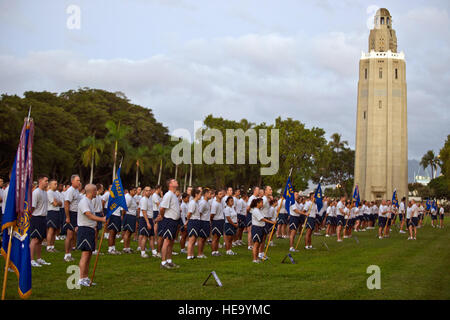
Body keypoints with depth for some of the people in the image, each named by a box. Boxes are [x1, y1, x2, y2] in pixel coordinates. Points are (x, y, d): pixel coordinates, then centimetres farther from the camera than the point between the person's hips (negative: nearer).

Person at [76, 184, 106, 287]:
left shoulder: (90, 202, 17)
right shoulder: (84, 202, -14)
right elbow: (89, 215, -26)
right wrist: (102, 219, -33)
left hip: (90, 229, 10)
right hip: (84, 229, -10)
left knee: (89, 254, 11)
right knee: (85, 253, -12)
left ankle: (86, 277, 17)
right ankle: (81, 279, -10)